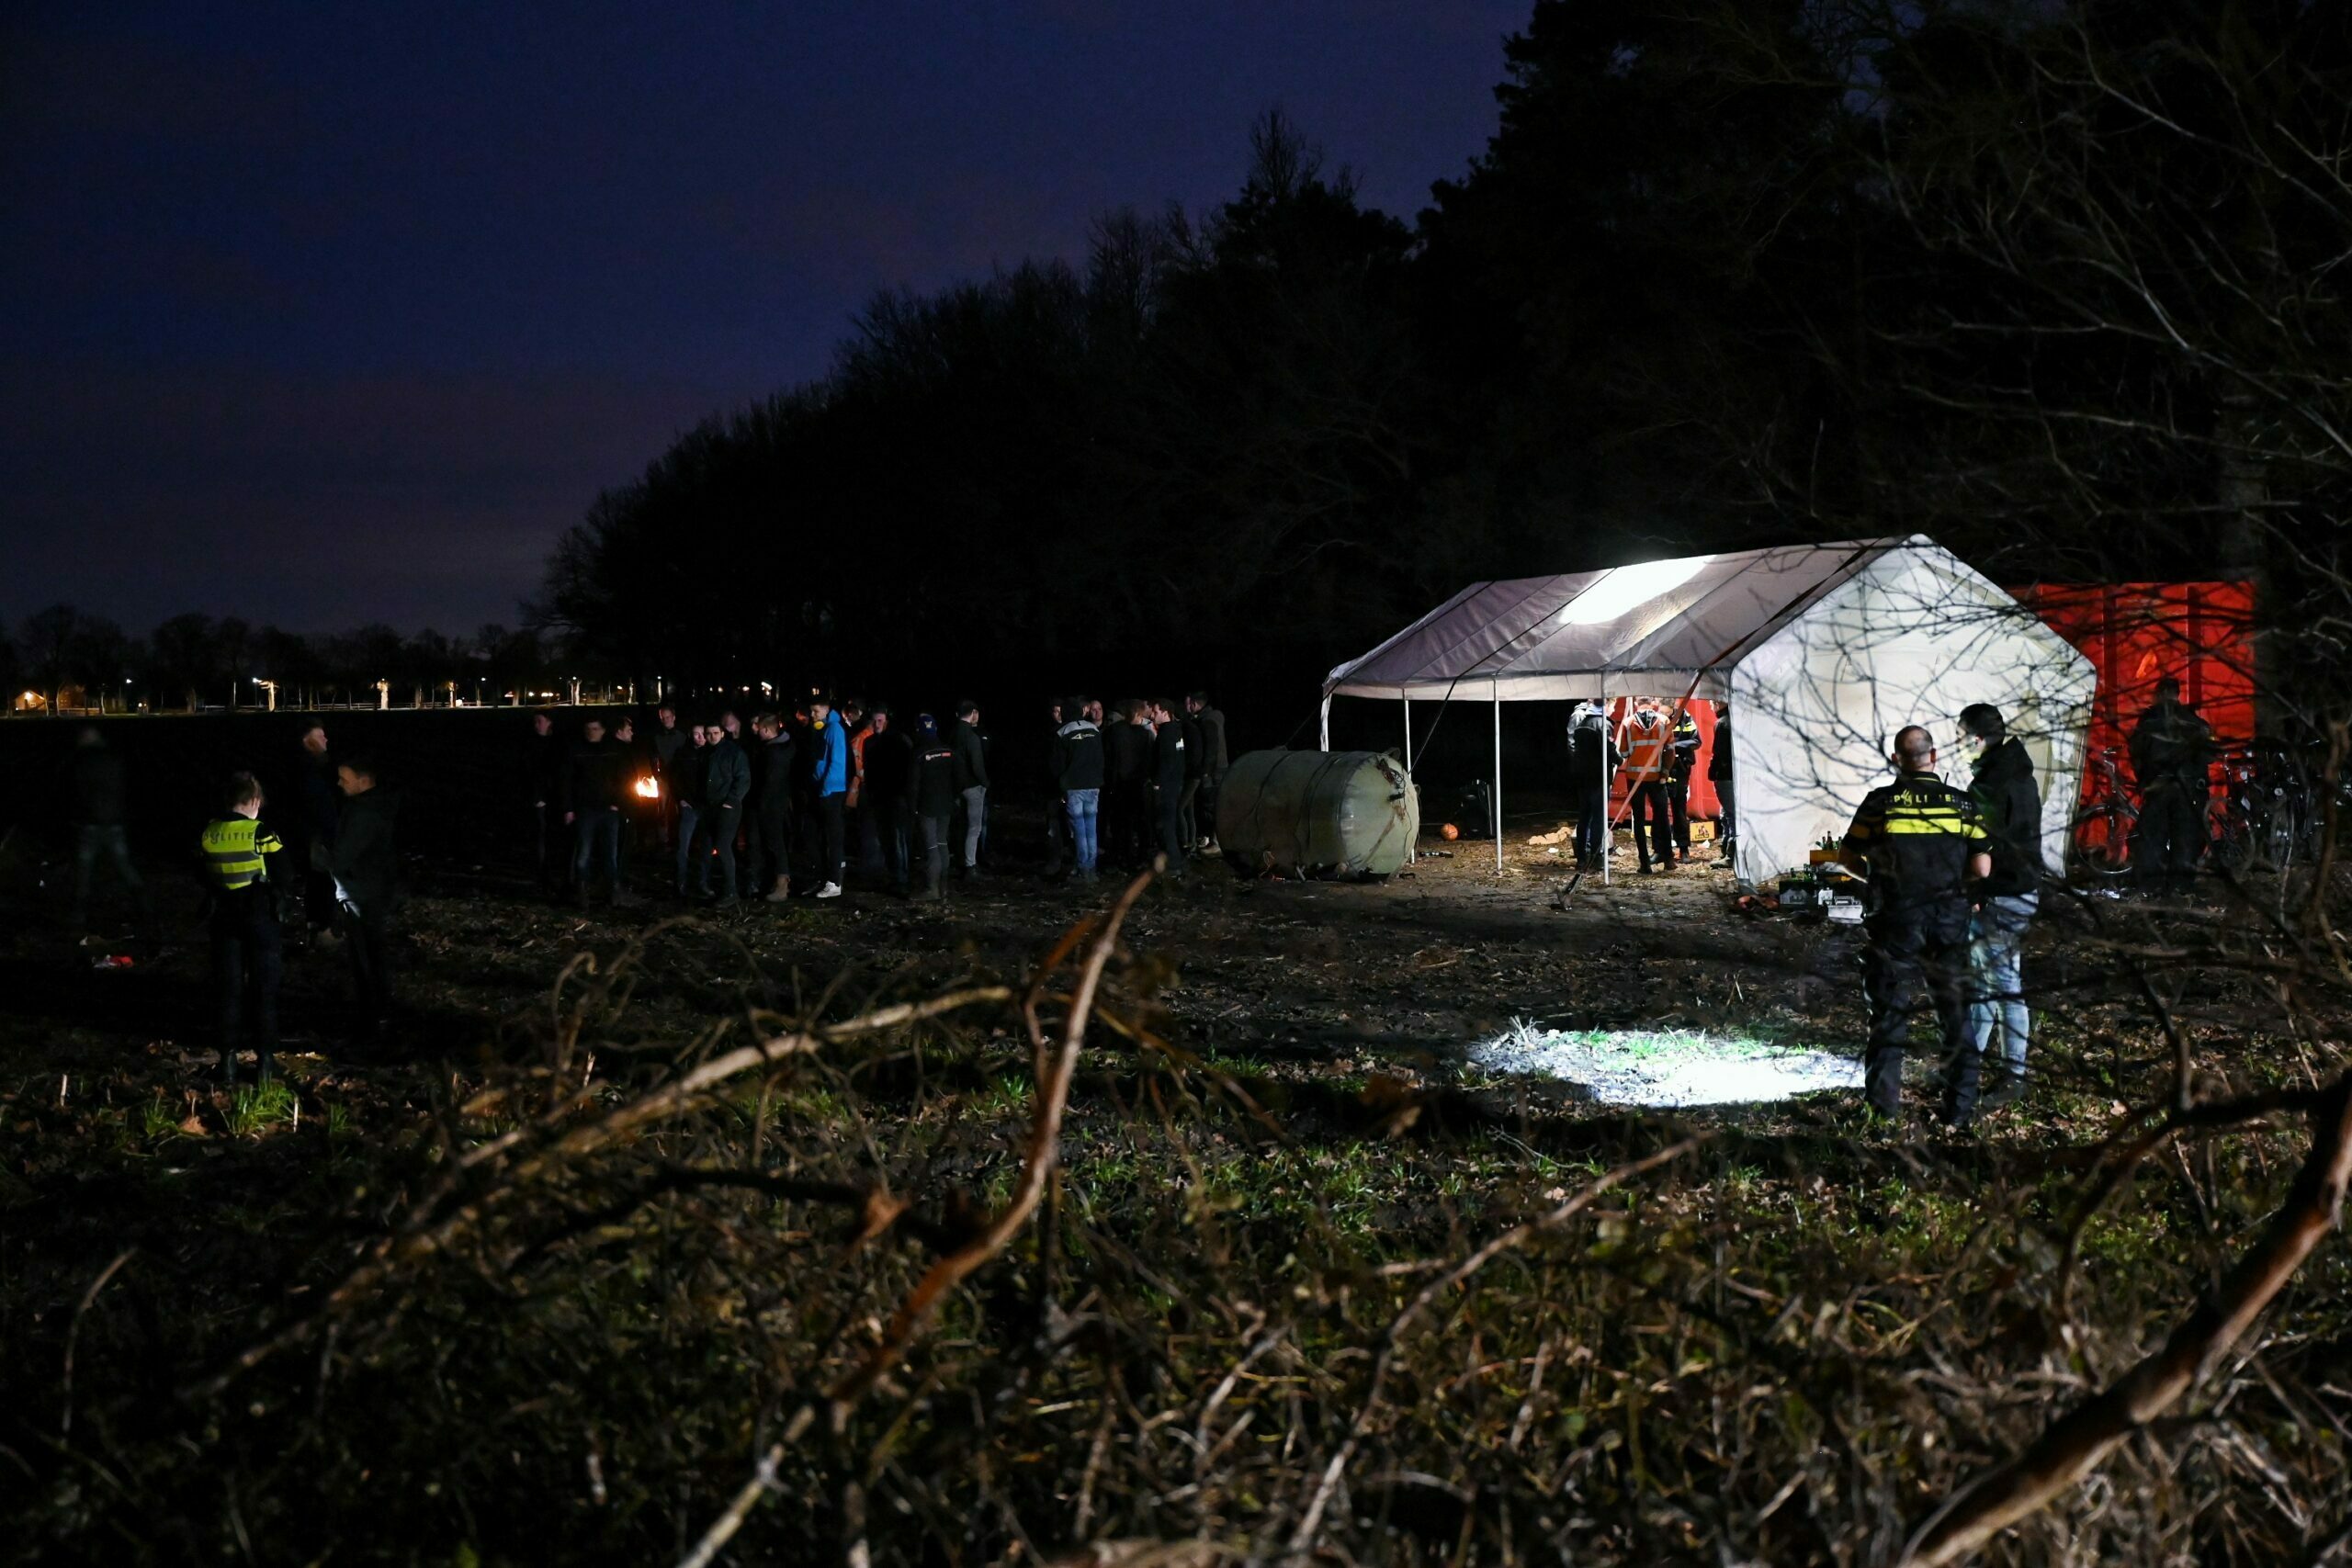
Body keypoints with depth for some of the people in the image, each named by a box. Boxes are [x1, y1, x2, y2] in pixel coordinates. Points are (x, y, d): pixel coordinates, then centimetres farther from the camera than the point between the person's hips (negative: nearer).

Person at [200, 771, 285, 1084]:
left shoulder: (209, 833, -3)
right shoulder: (262, 833, -15)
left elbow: (203, 878, 7)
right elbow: (283, 878, -11)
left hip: (225, 918, 3)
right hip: (261, 917, -3)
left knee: (228, 989, 11)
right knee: (264, 990, 6)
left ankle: (229, 1061, 12)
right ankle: (265, 1060, 6)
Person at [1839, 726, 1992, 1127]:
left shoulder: (1881, 803, -6)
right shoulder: (1962, 803, -1)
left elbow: (1847, 856, 1)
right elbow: (1982, 868, -4)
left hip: (1896, 920, -1)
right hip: (1950, 922, 1)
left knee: (1890, 1014, 7)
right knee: (1956, 1014, 12)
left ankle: (1884, 1105, 8)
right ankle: (1960, 1107, 15)